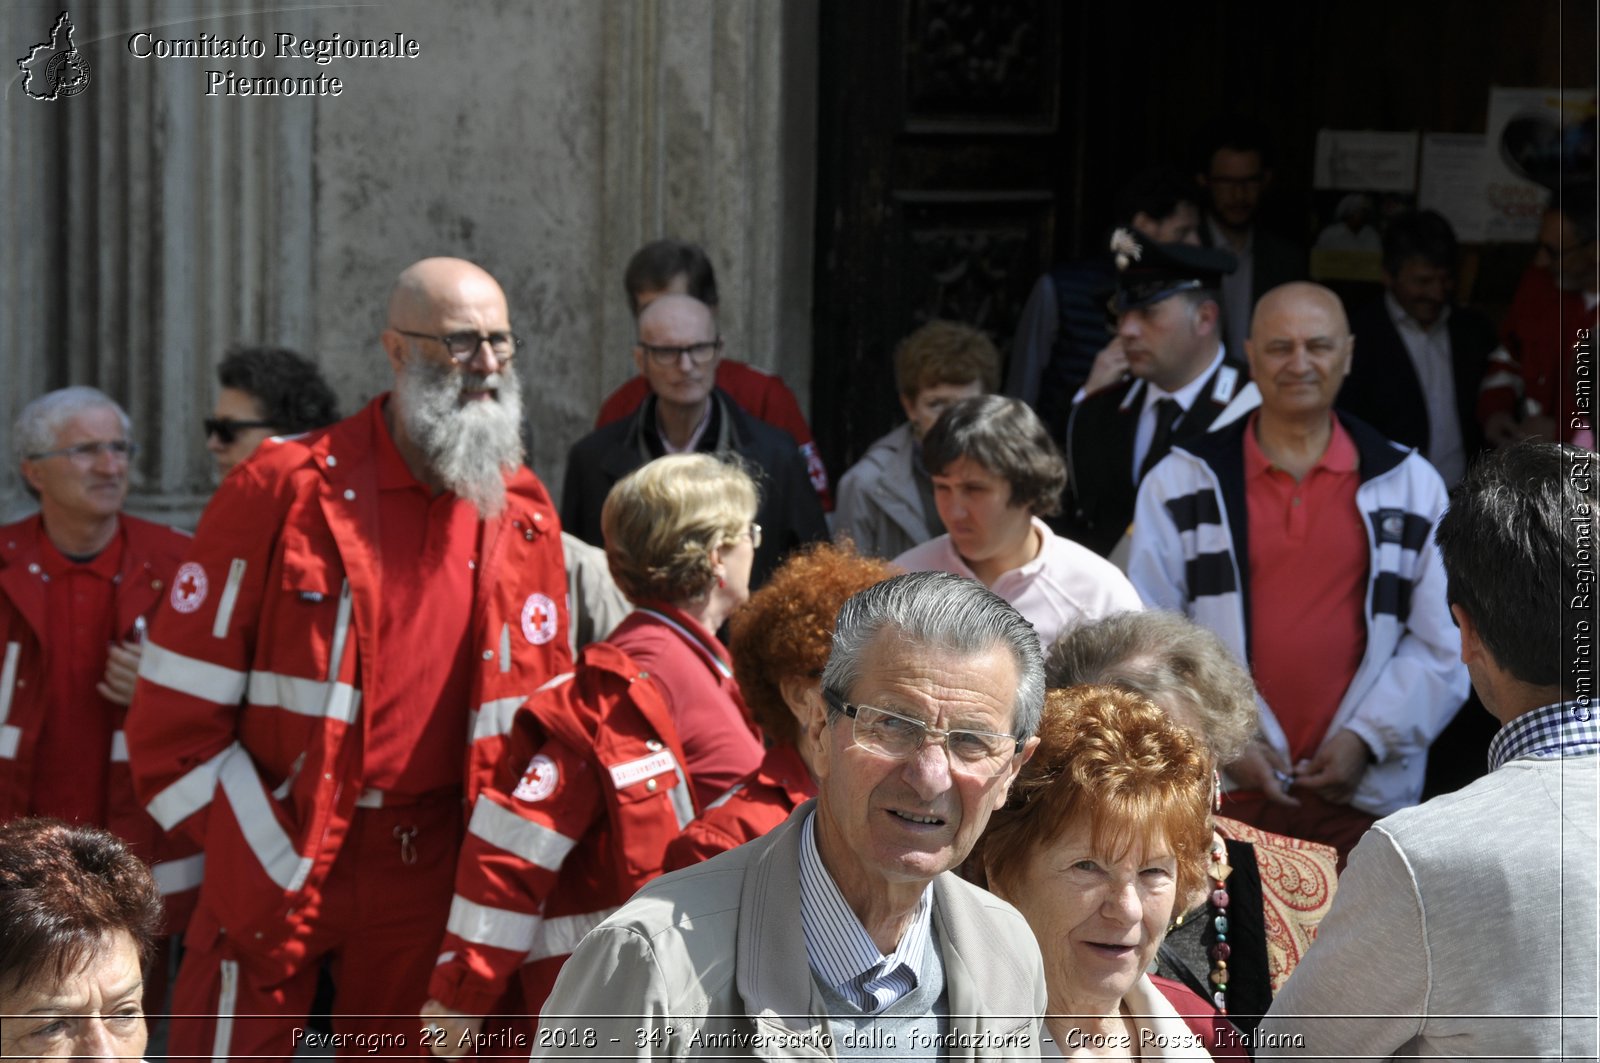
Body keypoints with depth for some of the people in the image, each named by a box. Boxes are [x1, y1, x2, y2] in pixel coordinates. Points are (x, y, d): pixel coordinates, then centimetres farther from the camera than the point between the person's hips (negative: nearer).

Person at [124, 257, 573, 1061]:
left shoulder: (523, 512, 5)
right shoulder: (283, 489, -8)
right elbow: (177, 709, -8)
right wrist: (270, 857, -10)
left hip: (429, 875, 3)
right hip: (274, 867, -3)